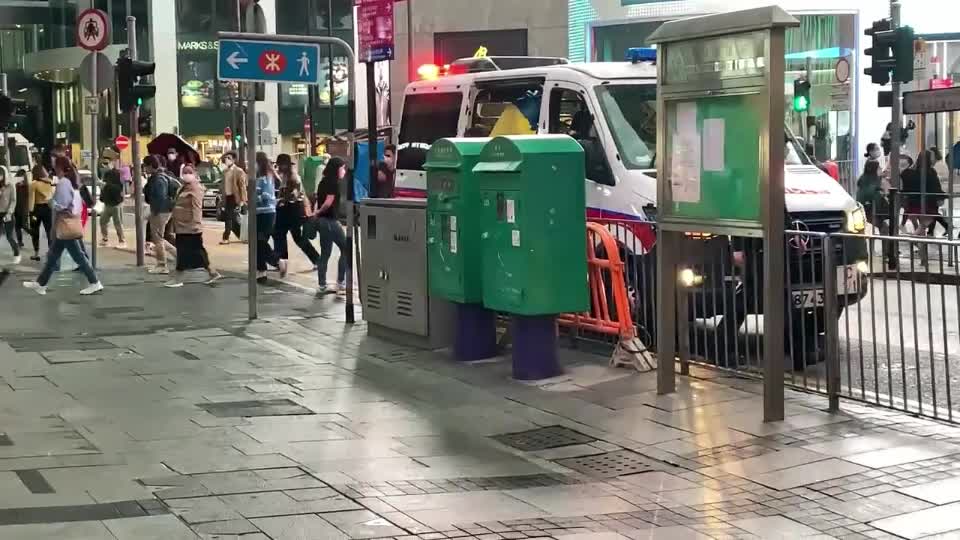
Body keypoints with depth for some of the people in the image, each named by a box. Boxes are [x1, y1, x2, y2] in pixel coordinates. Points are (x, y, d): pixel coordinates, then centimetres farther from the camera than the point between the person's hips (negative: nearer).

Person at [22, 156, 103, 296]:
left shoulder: (63, 183, -16)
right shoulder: (71, 181, 13)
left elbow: (60, 205, -21)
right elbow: (78, 204, 16)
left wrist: (50, 201, -3)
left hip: (66, 224, -10)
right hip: (70, 222, 10)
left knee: (77, 256, -4)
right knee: (53, 255, 14)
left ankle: (95, 283, 0)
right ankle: (41, 284, 20)